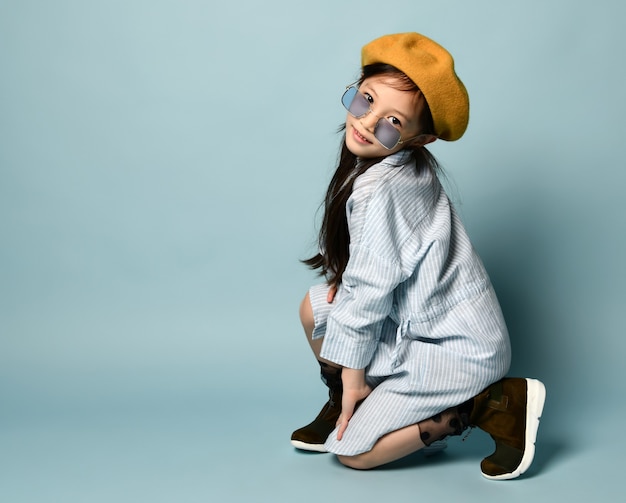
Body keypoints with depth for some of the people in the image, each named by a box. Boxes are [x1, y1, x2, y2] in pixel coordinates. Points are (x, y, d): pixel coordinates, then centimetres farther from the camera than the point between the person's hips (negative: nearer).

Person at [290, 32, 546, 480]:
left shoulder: (378, 190, -28)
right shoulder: (407, 165, 0)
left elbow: (367, 295, -21)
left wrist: (353, 377, -11)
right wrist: (347, 273, 3)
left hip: (456, 349, -9)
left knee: (352, 452, -2)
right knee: (314, 309, 10)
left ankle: (493, 404, -4)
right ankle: (343, 407, 23)